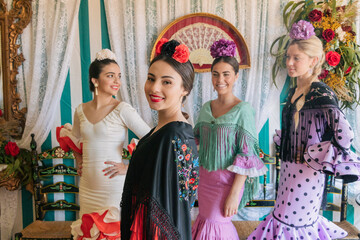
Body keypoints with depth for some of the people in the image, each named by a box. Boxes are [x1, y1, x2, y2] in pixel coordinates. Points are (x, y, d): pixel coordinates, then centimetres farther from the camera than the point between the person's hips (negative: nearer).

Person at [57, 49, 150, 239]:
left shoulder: (122, 110, -13)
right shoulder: (81, 110, 4)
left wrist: (128, 168, -14)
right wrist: (79, 162, 11)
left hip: (114, 187, -5)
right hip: (87, 187, 5)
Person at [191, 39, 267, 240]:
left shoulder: (243, 110, -14)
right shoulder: (206, 108, 4)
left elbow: (246, 154, -16)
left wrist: (235, 193, -18)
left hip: (227, 179, -6)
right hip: (205, 176, 6)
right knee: (205, 219, 16)